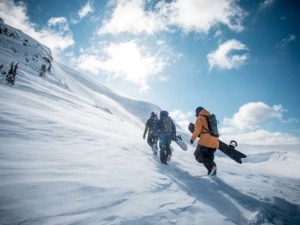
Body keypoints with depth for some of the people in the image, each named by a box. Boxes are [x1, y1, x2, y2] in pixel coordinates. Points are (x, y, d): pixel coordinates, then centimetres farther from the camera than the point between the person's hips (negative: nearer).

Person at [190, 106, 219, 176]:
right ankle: (212, 171, 10)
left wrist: (192, 138, 4)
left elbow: (197, 130, -7)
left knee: (198, 155, 1)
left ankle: (211, 166, -17)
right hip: (215, 142, 8)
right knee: (208, 156, 20)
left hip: (206, 141, -7)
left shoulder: (200, 118, 1)